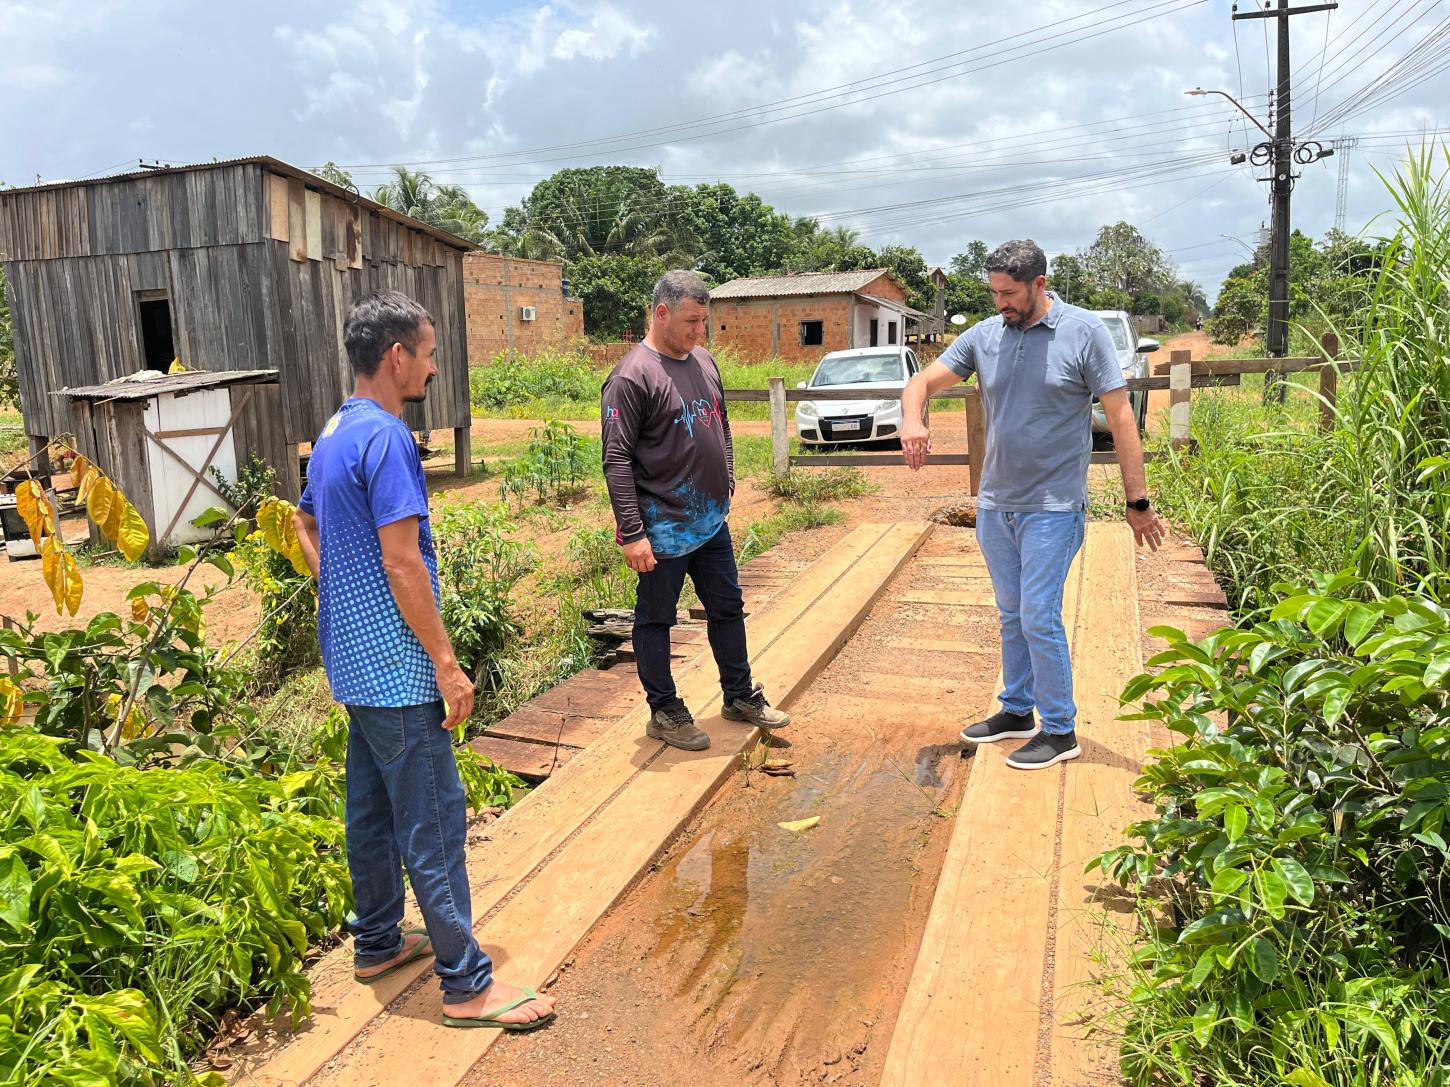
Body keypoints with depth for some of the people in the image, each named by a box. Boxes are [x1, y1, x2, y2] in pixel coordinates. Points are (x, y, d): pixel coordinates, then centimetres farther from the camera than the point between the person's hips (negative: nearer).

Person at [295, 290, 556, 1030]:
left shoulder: (333, 434, 12)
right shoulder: (386, 437, -19)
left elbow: (305, 530, 23)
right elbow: (402, 562, -22)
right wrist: (446, 663, -17)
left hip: (352, 660, 10)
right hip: (396, 664, -10)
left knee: (372, 808, 20)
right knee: (433, 823, -2)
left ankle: (377, 942, 35)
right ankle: (466, 984, 8)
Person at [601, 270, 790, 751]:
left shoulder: (703, 361, 8)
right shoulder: (632, 377, -16)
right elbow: (617, 461, -18)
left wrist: (726, 484, 17)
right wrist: (632, 533, -20)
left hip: (712, 521, 8)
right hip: (664, 529, -8)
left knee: (728, 609, 17)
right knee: (656, 620, 8)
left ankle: (740, 696, 34)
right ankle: (664, 712, 22)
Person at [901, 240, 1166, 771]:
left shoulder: (1083, 331, -8)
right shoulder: (984, 335, 2)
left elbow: (1120, 417, -7)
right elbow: (922, 382, 5)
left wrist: (1138, 502, -8)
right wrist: (912, 421, -19)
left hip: (1052, 507, -5)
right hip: (995, 505, 5)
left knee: (1039, 619, -5)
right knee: (1011, 616, 15)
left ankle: (1060, 731, 10)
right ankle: (1017, 711, 31)